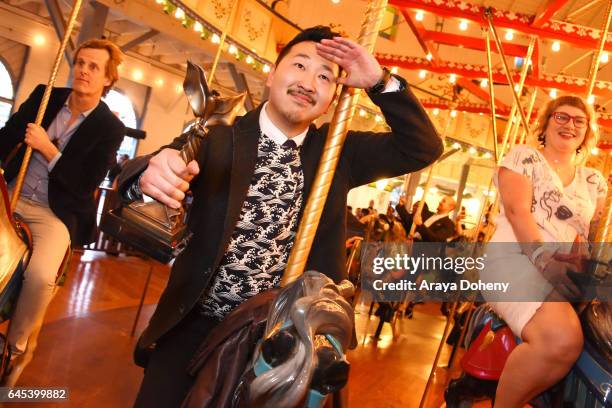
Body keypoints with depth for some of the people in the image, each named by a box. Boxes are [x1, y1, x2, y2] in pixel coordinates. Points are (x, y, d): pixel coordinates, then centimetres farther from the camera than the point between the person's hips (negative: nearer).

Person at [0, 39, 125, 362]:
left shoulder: (110, 128, -7)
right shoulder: (45, 95, 5)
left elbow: (86, 186, -10)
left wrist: (47, 148, -17)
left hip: (55, 212, -4)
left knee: (40, 275, -28)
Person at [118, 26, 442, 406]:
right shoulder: (218, 138, -8)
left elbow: (423, 147, -2)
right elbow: (135, 176, -18)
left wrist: (380, 80, -14)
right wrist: (151, 172, -43)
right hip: (198, 323, -1)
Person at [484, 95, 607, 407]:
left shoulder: (594, 180, 25)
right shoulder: (523, 156, 10)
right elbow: (517, 209, -6)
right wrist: (544, 259, -21)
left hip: (571, 273, 6)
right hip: (516, 257, -6)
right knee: (562, 340, -34)